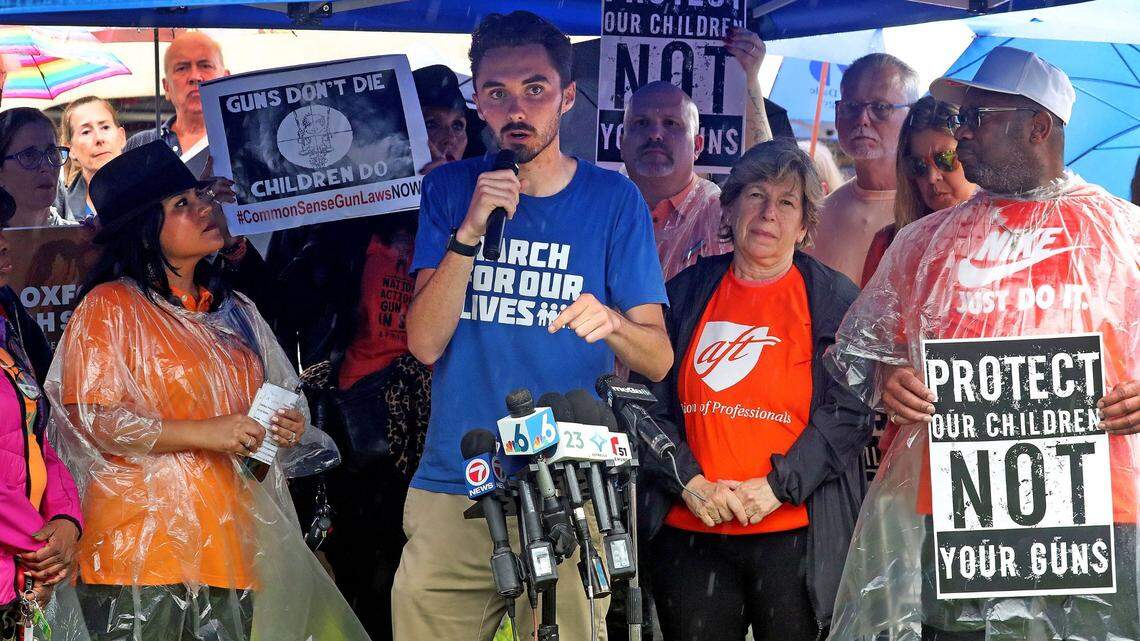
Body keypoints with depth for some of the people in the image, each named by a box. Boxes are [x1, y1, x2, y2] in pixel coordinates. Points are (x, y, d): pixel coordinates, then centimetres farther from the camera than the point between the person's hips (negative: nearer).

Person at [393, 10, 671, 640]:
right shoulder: (450, 189, 5)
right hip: (453, 488, 1)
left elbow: (658, 359, -1)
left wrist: (611, 322, -24)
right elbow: (425, 344, -3)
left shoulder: (613, 198, 2)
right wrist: (469, 232, -16)